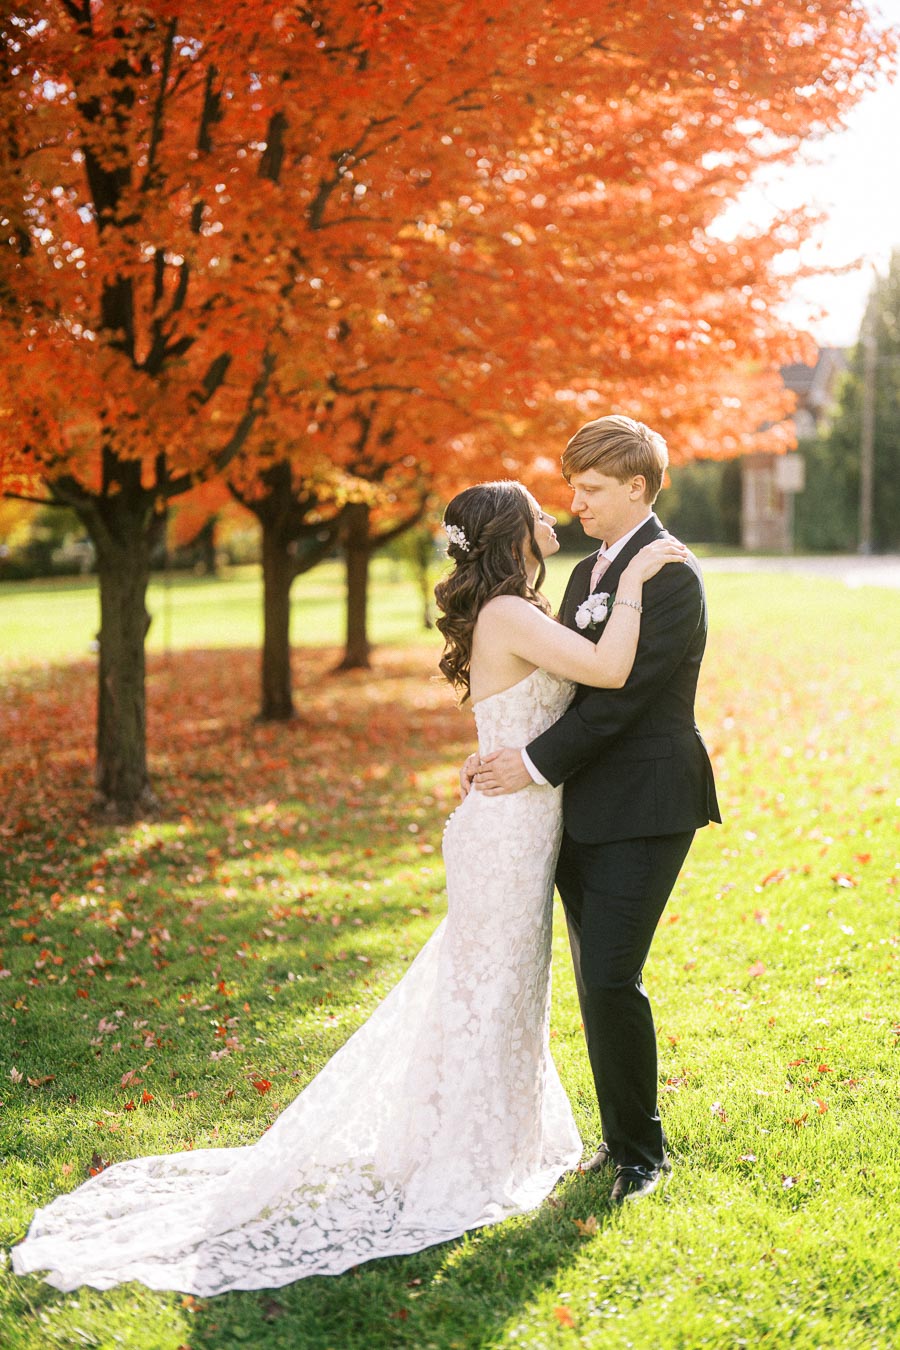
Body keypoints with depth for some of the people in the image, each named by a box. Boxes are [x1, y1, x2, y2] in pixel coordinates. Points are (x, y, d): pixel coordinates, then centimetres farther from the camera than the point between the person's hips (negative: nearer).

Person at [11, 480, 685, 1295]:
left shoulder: (516, 615, 11)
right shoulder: (509, 616, -21)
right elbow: (610, 669, -30)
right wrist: (631, 584, -18)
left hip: (517, 828, 10)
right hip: (510, 833, -10)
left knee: (496, 991, 21)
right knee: (489, 994, 2)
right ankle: (453, 1172, 16)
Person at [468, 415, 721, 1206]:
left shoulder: (672, 577, -12)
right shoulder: (588, 573, 16)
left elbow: (622, 692, -19)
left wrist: (536, 764, -17)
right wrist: (502, 754, 2)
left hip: (643, 811, -8)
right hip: (583, 810, 8)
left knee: (612, 981, -10)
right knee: (597, 984, 12)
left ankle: (643, 1151, 6)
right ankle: (620, 1138, 25)